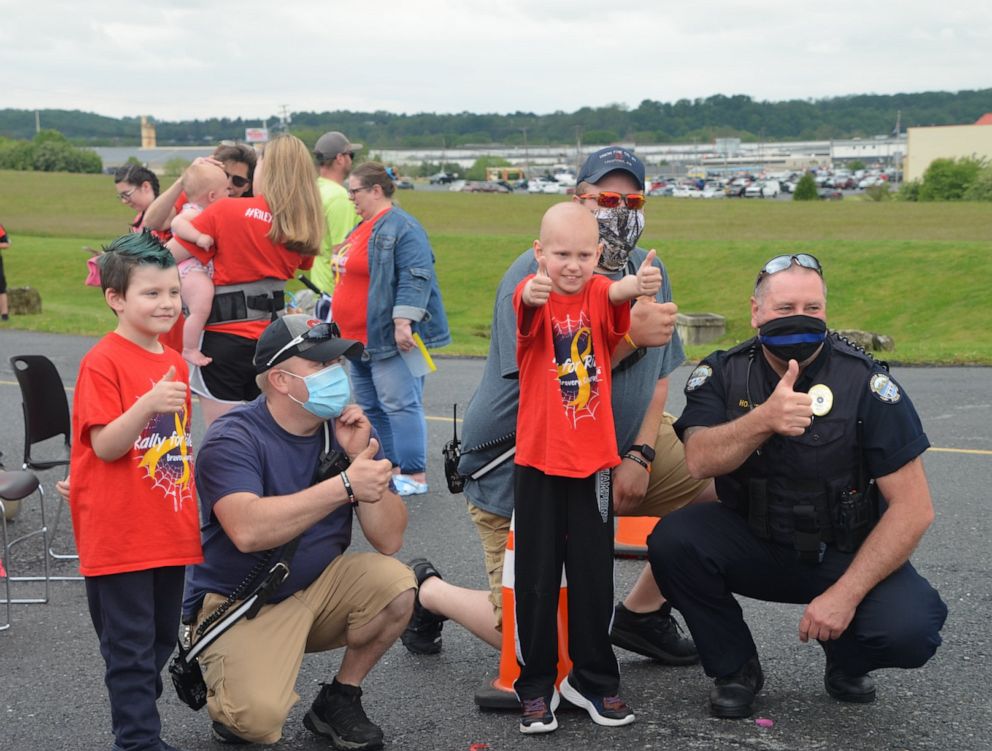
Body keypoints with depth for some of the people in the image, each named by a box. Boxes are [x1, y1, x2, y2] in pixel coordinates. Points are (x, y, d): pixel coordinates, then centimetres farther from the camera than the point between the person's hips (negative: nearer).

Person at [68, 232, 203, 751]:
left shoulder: (174, 363, 10)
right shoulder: (103, 362, -13)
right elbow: (104, 446, -19)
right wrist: (146, 405, -33)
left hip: (170, 531, 8)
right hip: (119, 536, -7)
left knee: (161, 640, 16)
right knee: (130, 646, 1)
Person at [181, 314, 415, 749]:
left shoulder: (346, 430, -1)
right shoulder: (232, 439, -17)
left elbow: (389, 540, -6)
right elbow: (248, 531, -36)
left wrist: (362, 458, -19)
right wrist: (344, 485, -36)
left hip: (318, 590, 5)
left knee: (394, 583, -22)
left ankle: (339, 700, 2)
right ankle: (229, 697, 10)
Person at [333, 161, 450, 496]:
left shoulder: (402, 228, -14)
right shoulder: (363, 228, 18)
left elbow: (415, 278, -22)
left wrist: (403, 322, -27)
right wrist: (336, 320, 31)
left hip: (391, 339, -11)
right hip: (361, 339, 11)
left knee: (399, 405, -8)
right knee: (370, 406, 14)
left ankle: (414, 476, -3)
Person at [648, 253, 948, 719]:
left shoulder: (864, 382, -15)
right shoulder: (722, 374, -8)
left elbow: (913, 506, -16)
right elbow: (700, 461, -25)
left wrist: (846, 594, -23)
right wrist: (765, 420, -44)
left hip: (845, 553, -2)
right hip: (752, 541, 2)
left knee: (909, 630, -29)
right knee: (673, 541, -26)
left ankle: (846, 660, 10)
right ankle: (735, 670, 0)